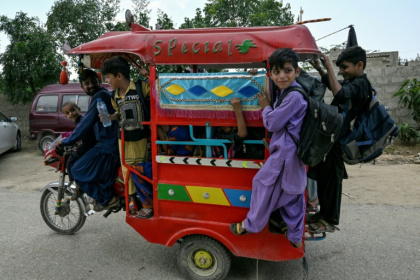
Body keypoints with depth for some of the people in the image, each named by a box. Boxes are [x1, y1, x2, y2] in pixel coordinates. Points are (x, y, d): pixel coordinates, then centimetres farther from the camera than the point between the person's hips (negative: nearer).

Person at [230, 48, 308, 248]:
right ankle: (295, 237, 31)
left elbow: (272, 123, -17)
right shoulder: (284, 92, 10)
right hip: (292, 151, 10)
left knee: (264, 185, 5)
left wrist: (265, 106, -1)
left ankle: (251, 225, 23)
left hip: (284, 153, -10)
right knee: (292, 195, 17)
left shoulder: (294, 96, -20)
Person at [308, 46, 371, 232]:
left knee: (331, 178, -1)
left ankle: (330, 221, 11)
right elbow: (331, 84, 30)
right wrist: (319, 68, 13)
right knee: (323, 176, 16)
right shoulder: (351, 82, 14)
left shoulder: (360, 83, -15)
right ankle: (324, 212, 30)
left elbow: (340, 94, -34)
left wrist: (329, 68, -29)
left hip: (337, 138, -10)